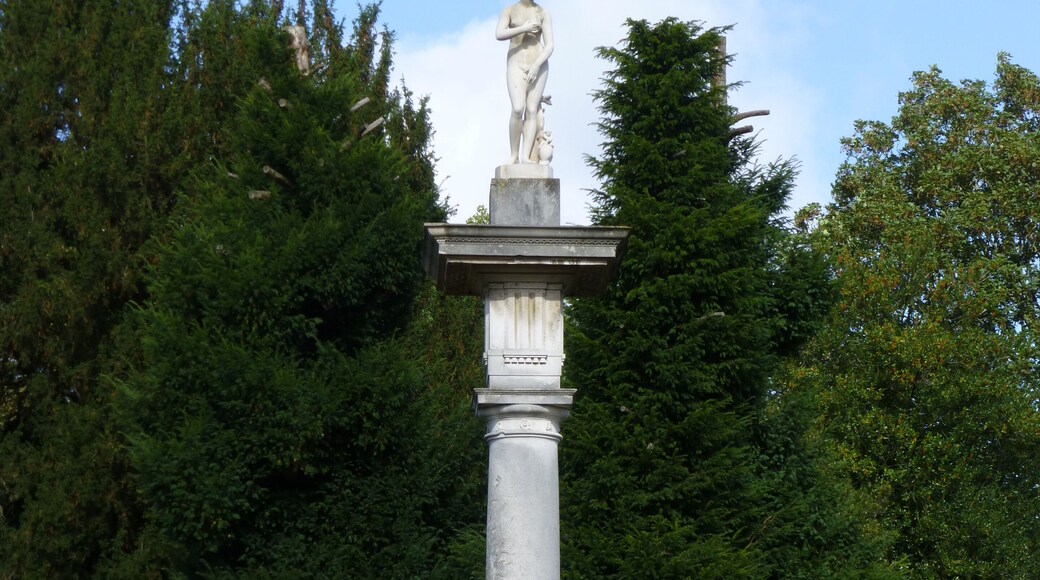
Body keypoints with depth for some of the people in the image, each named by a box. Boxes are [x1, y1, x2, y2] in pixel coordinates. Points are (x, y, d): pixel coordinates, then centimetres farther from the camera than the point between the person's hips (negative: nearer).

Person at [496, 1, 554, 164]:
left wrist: (536, 65, -14)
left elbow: (550, 45, -1)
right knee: (518, 109, -19)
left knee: (532, 110, -8)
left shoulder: (543, 13, 6)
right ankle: (514, 155, -12)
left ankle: (526, 156, -14)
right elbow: (499, 34, -10)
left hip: (538, 65, 1)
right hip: (516, 64, -1)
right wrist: (523, 29, -15)